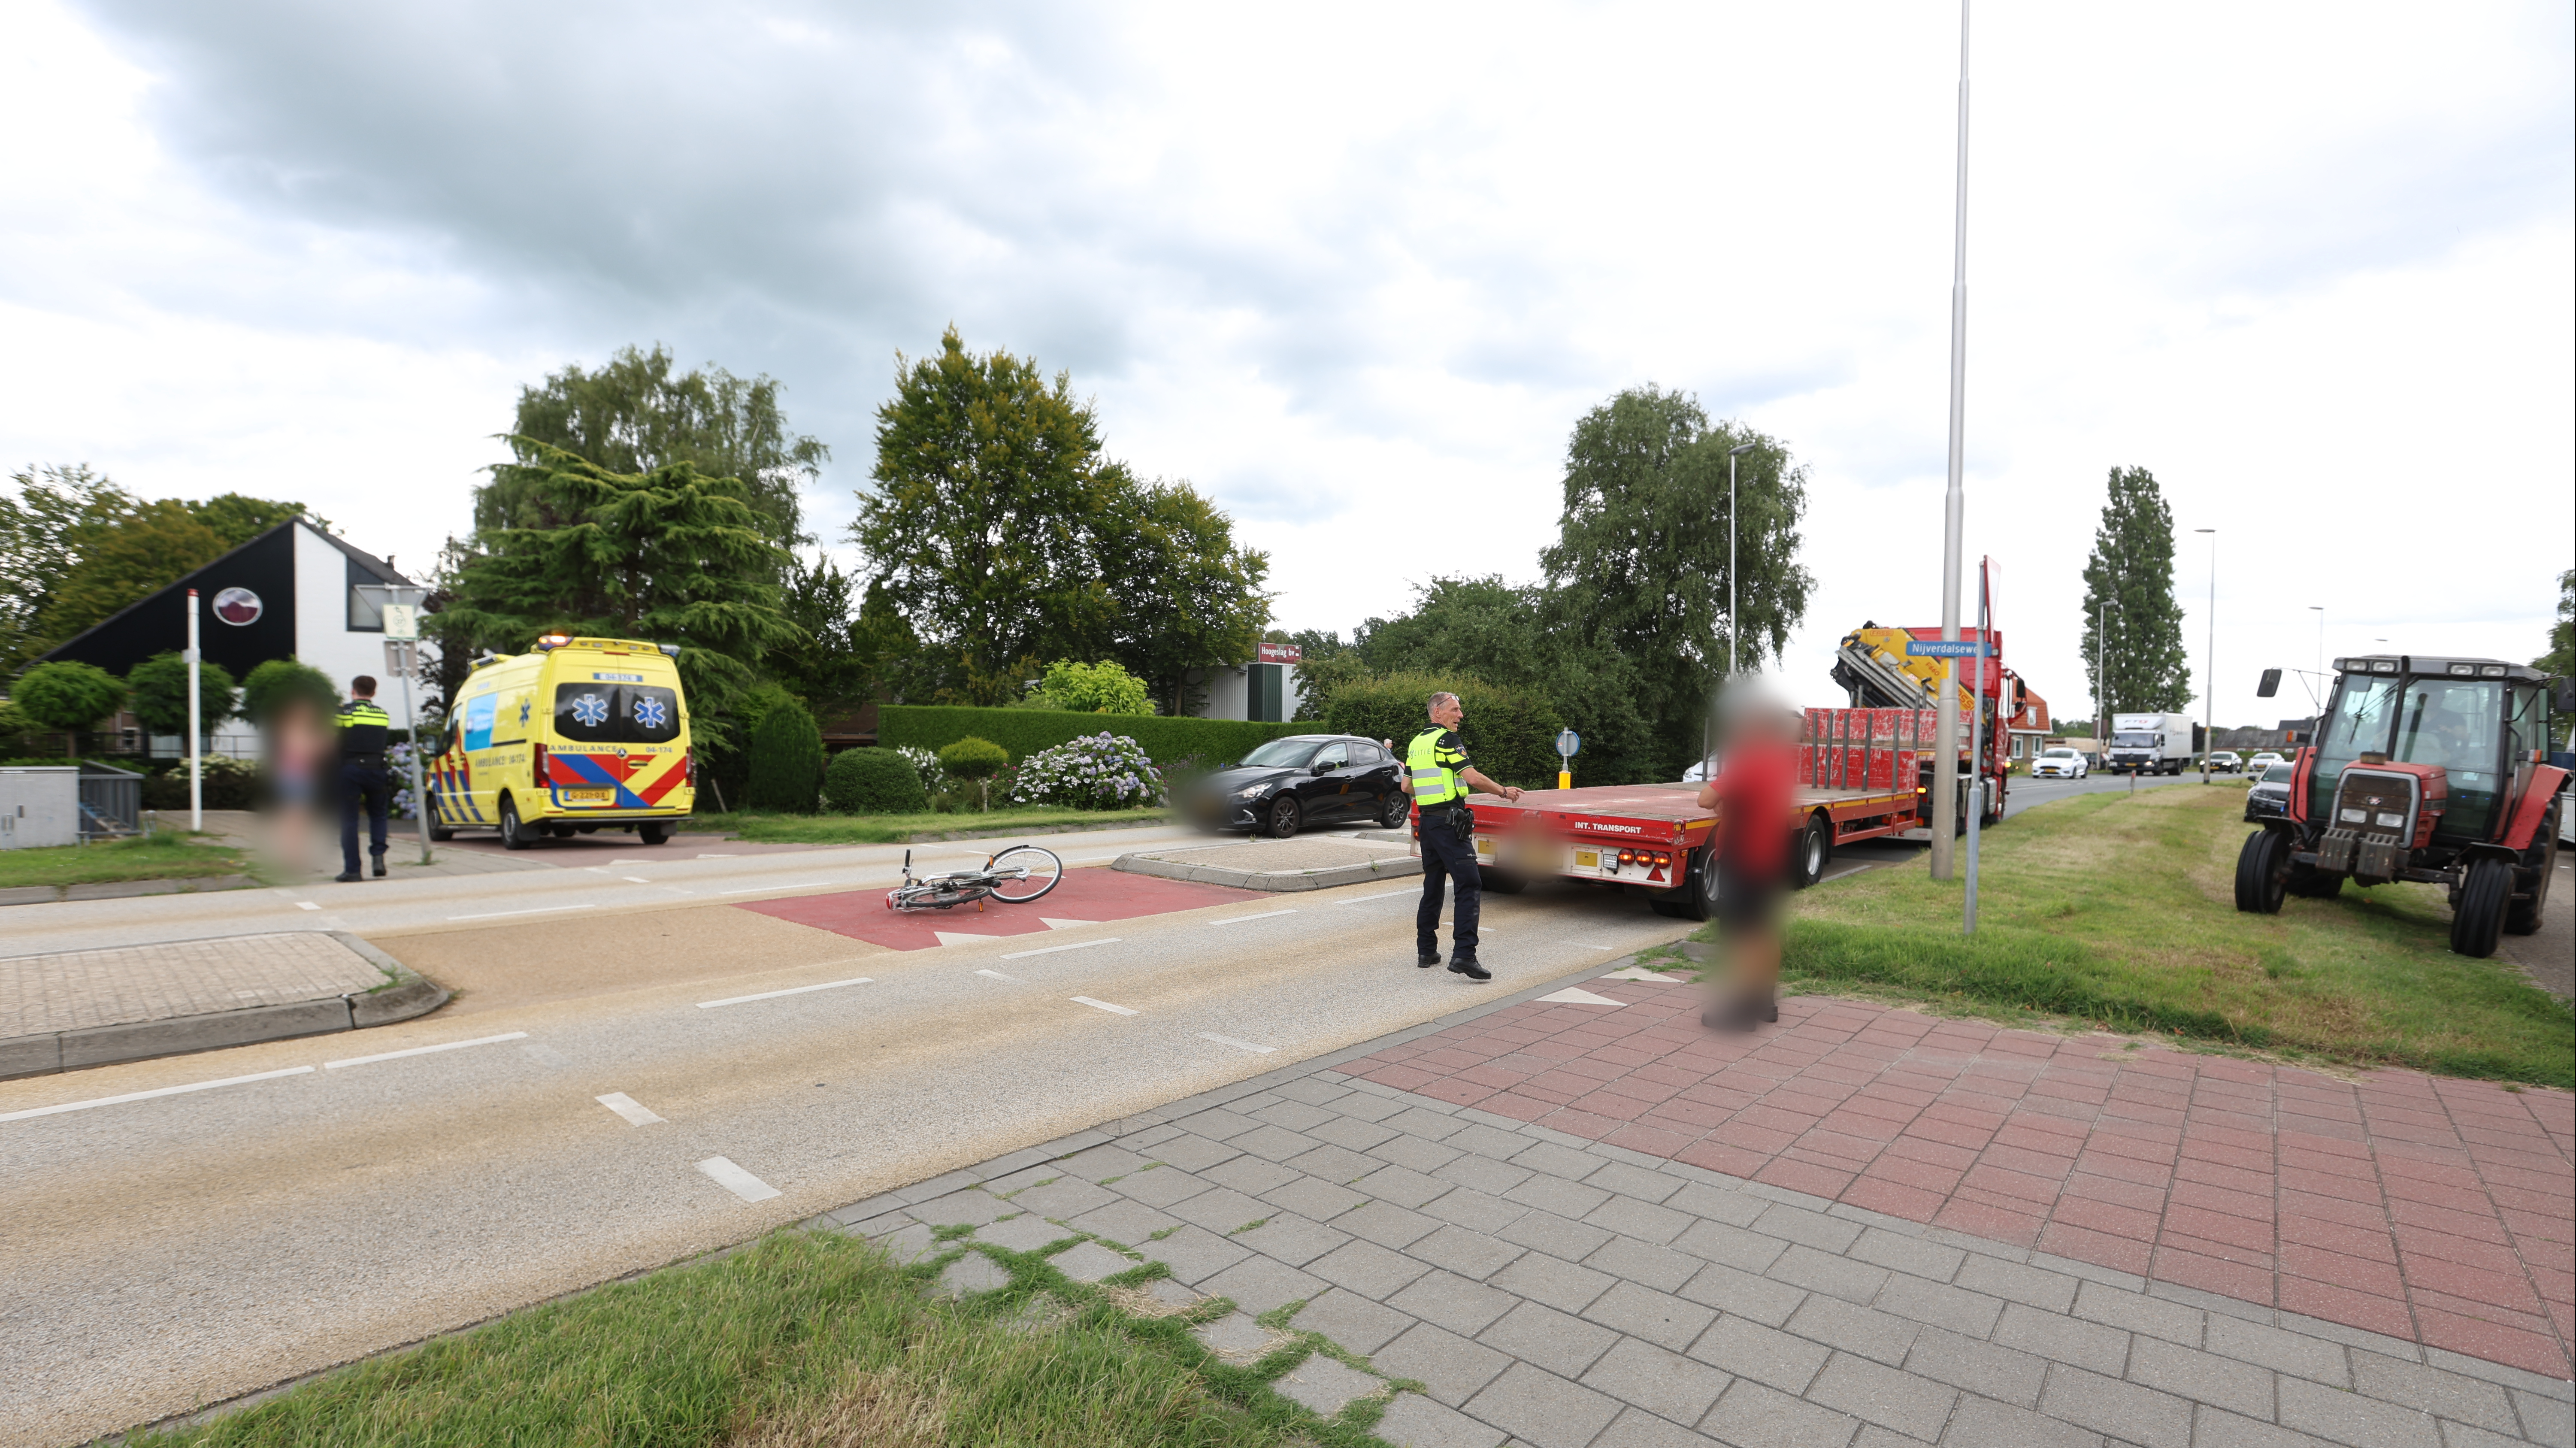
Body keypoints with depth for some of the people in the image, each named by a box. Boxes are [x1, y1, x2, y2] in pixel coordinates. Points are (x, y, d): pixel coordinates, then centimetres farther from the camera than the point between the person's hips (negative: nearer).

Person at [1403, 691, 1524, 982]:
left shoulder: (1416, 743, 14)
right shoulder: (1446, 739, -10)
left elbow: (1407, 787, 18)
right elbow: (1473, 777, -18)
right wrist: (1503, 791, -6)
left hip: (1427, 820, 9)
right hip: (1450, 821, -9)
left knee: (1432, 885, 16)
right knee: (1470, 885, -9)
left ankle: (1426, 951, 20)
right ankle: (1463, 955, -17)